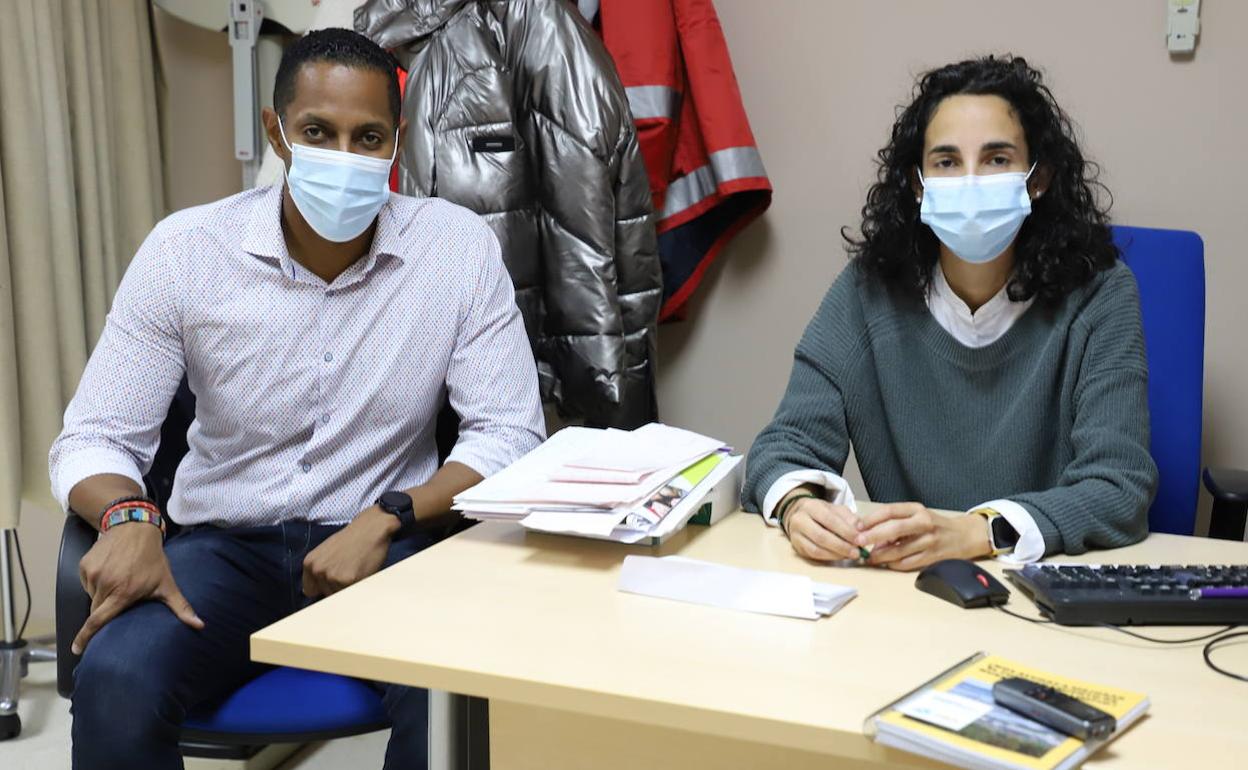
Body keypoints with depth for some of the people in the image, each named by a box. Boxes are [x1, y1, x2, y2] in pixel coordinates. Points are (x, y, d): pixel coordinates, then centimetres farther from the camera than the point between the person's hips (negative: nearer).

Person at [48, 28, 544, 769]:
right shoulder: (184, 250, -7)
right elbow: (95, 436, -3)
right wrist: (129, 517, -26)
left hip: (383, 546, 0)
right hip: (224, 546, 1)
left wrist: (386, 519, -23)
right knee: (114, 682, -30)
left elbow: (510, 432, -7)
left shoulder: (459, 246, -9)